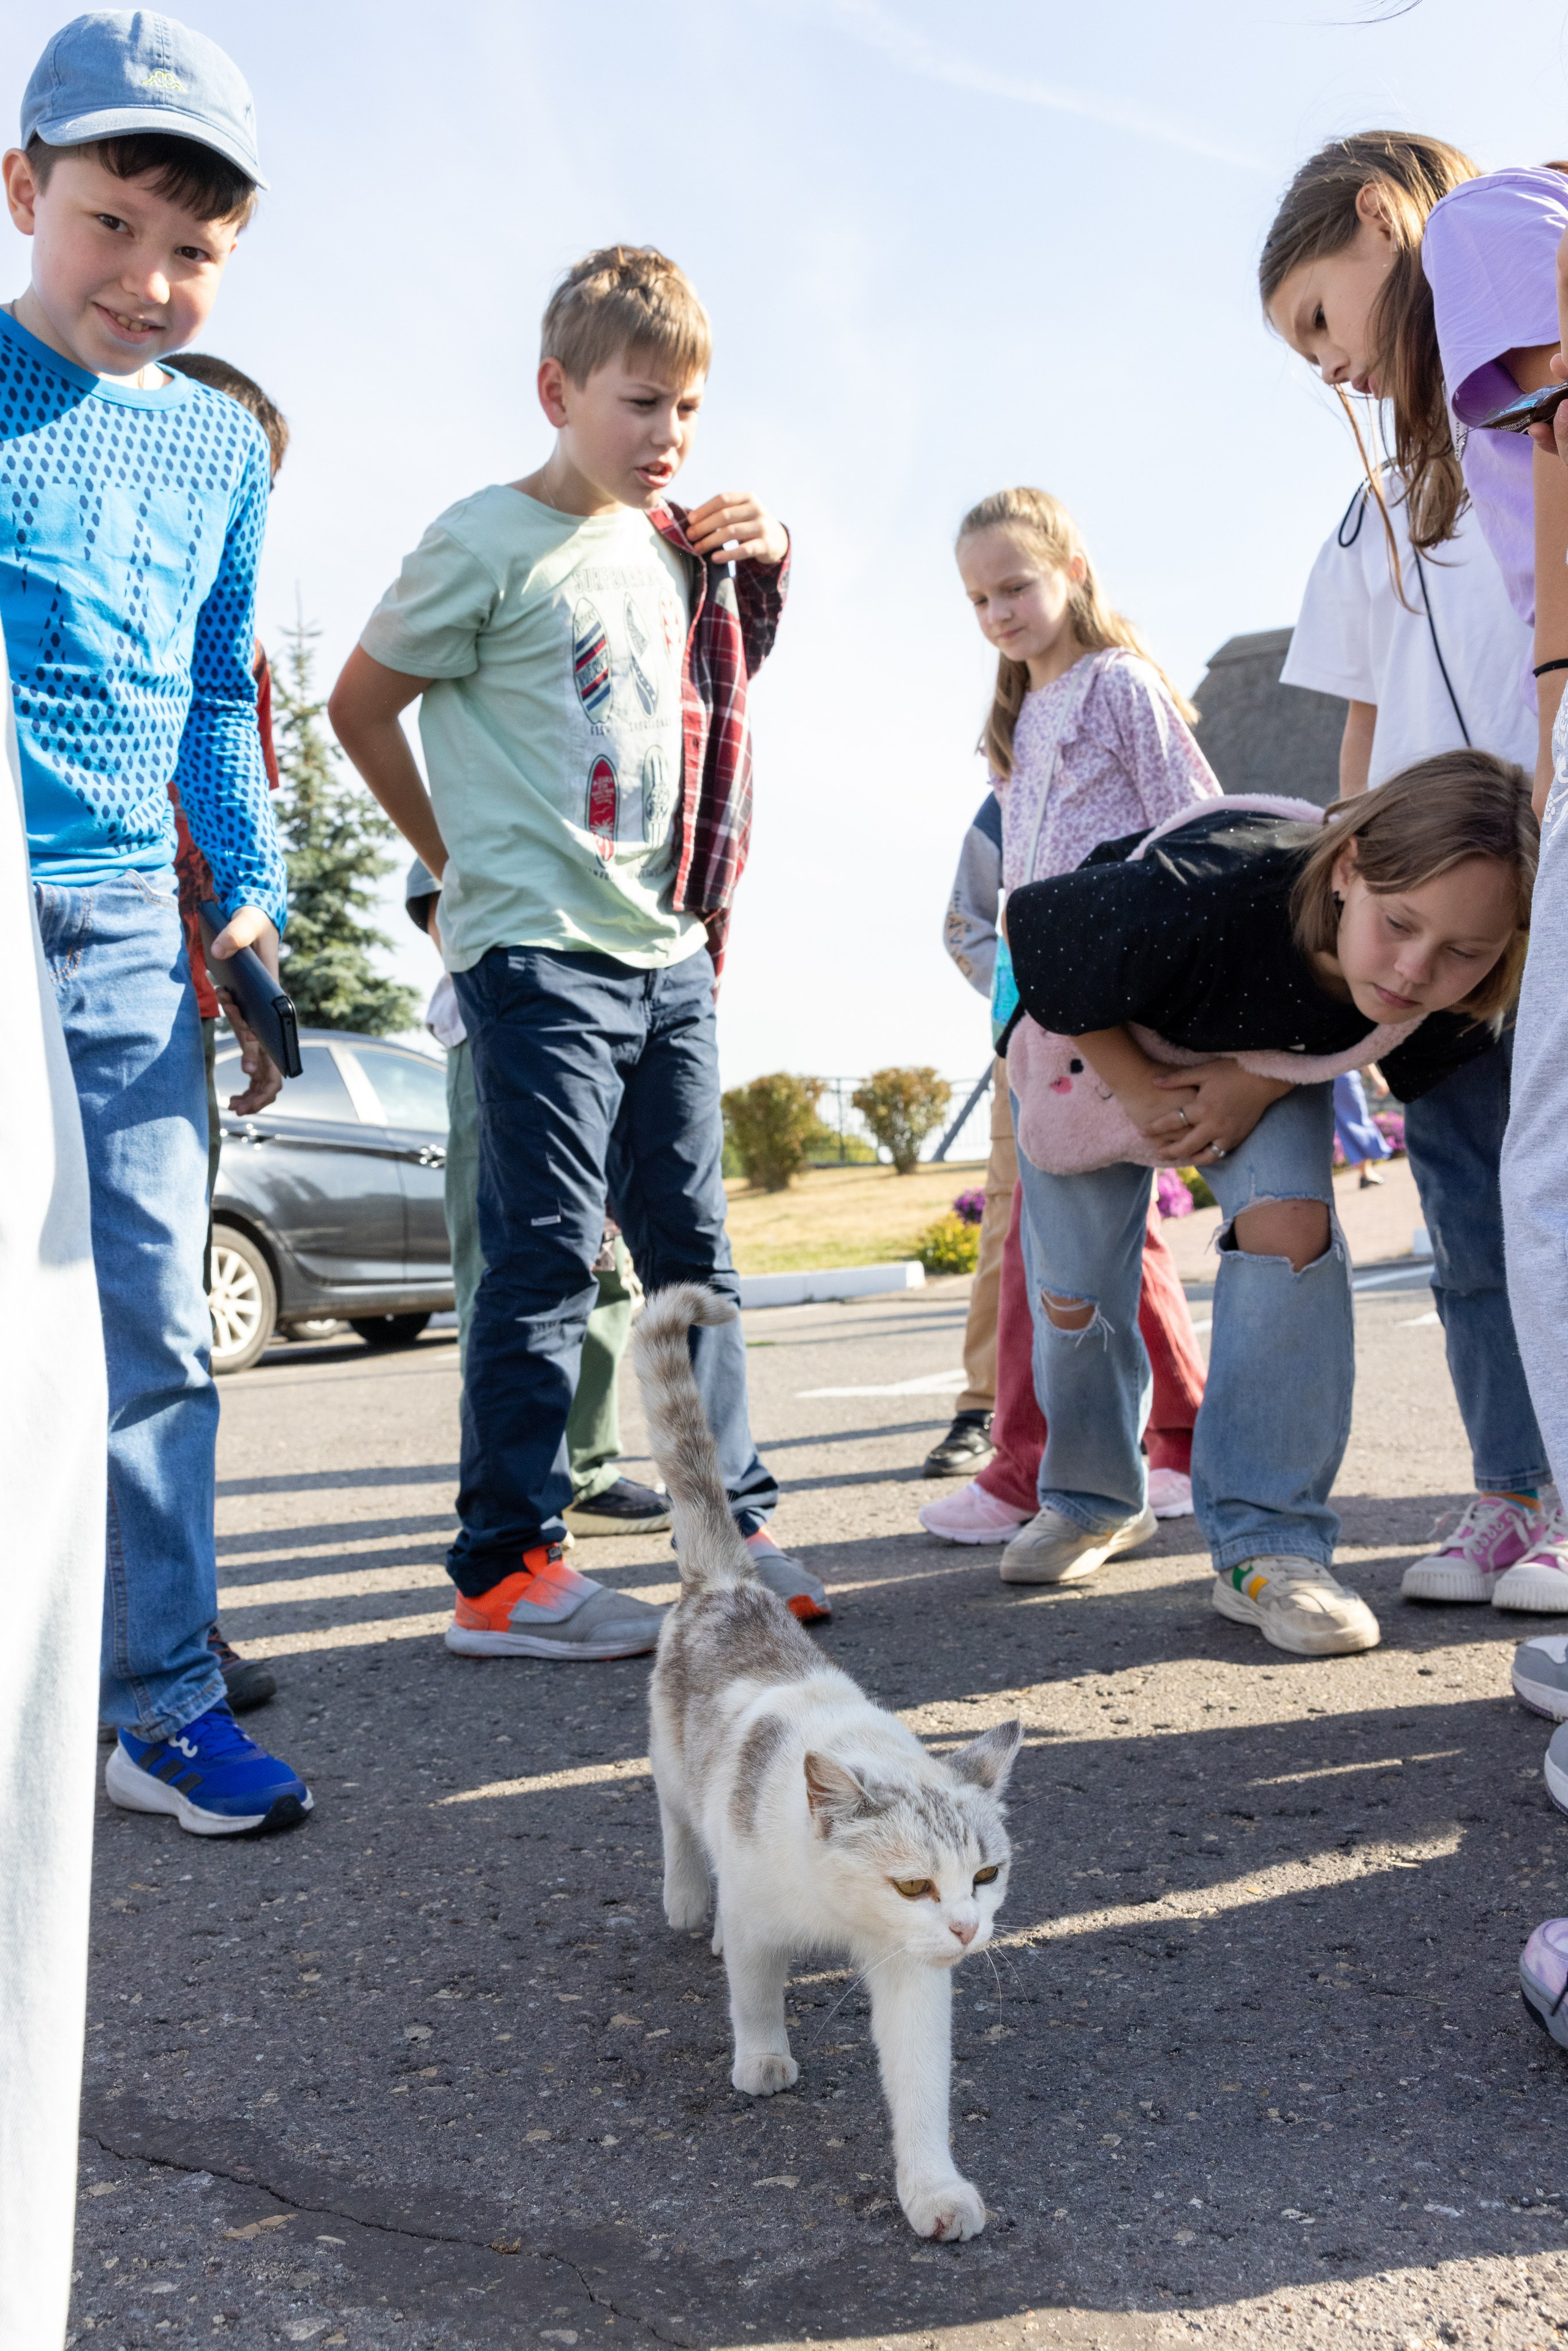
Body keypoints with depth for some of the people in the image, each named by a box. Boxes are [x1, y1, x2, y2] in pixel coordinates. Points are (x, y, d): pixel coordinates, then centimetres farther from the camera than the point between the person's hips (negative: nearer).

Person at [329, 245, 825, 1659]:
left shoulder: (673, 545, 14)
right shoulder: (492, 543, -6)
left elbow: (723, 695, 29)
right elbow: (361, 708, -1)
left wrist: (763, 565, 12)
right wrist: (467, 861, 3)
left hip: (671, 953, 7)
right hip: (541, 956, -7)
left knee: (693, 1253, 10)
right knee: (547, 1263, -6)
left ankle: (734, 1530, 19)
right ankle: (507, 1571, 3)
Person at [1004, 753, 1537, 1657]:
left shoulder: (1460, 995, -32)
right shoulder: (1197, 904, -46)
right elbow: (1038, 924, -27)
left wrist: (1265, 1083, -24)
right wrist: (1140, 1089, -25)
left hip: (1269, 1054, 2)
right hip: (1101, 1038, -2)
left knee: (1291, 1219, -24)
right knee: (1075, 1295, 3)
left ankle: (1267, 1543, -14)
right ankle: (1090, 1499, 33)